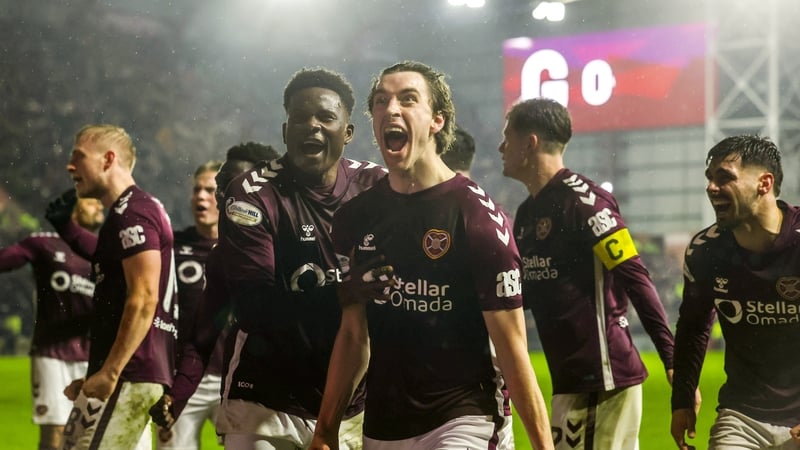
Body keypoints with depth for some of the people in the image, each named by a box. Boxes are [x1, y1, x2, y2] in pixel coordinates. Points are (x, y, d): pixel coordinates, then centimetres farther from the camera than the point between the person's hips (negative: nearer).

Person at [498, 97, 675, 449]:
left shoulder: (582, 200, -13)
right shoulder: (528, 212, 14)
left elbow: (636, 280, -17)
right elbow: (520, 295, 21)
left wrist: (672, 359, -20)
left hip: (602, 377, -9)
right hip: (569, 378, 9)